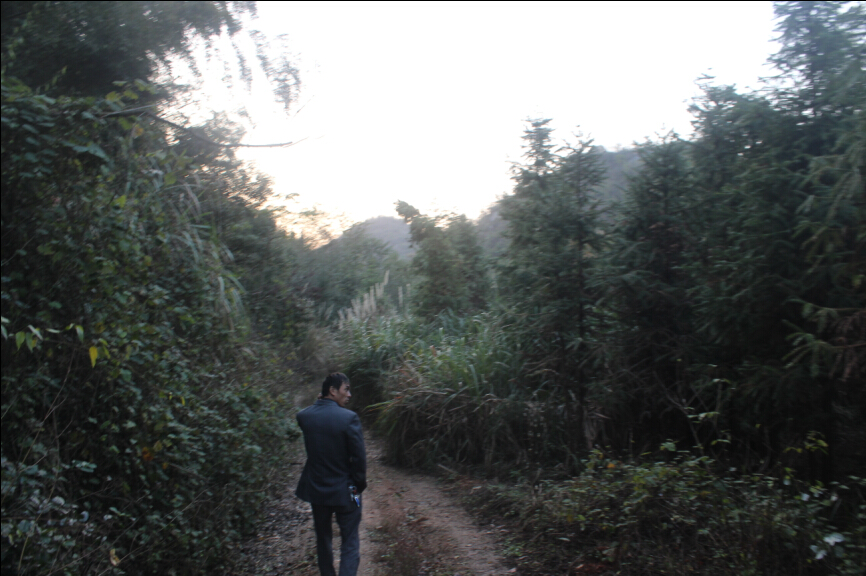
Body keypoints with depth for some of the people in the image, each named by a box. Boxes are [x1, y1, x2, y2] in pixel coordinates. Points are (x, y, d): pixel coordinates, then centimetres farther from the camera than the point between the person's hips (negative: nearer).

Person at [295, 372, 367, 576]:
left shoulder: (304, 416, -7)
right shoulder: (349, 418, -20)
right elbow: (359, 457, -16)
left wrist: (320, 402, 4)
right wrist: (359, 485, 1)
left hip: (316, 489, 5)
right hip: (344, 491, -4)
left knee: (323, 540, 22)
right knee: (350, 544, 6)